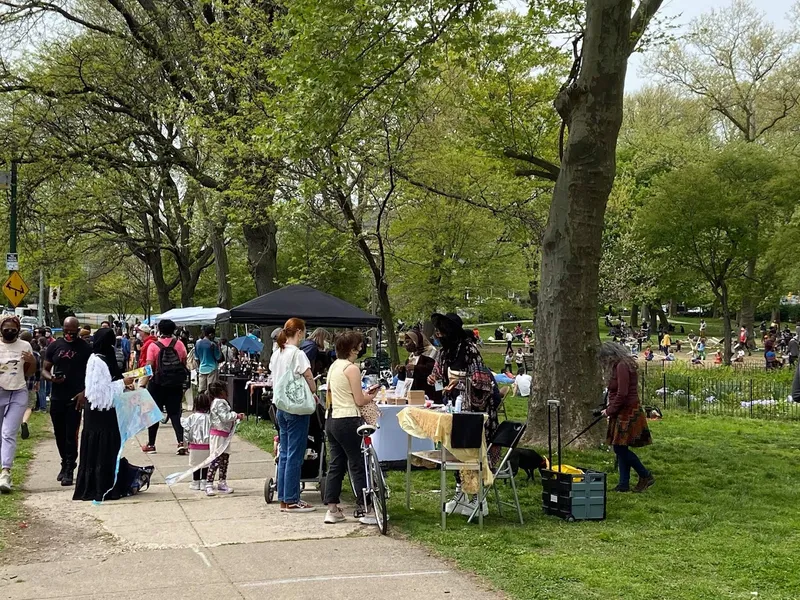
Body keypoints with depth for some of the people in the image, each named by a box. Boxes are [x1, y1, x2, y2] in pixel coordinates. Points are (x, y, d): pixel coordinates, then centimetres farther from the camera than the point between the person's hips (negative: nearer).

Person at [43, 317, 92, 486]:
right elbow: (45, 370, 11)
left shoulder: (85, 348, -3)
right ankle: (65, 464, 28)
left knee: (71, 435, -5)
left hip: (75, 398, -4)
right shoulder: (54, 346, 6)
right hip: (57, 397, 4)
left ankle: (69, 470, -1)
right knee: (59, 433, 12)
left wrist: (84, 392, -14)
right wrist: (51, 378, -12)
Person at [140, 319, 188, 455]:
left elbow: (149, 367, -15)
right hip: (176, 385, 2)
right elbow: (184, 363, 5)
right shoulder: (179, 344, -1)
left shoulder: (153, 346, -8)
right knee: (175, 413, 5)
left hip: (158, 384, -2)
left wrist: (144, 384, -11)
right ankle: (181, 443, -12)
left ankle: (151, 445, 20)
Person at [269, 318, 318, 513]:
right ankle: (291, 501, 1)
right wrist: (313, 393, 0)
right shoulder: (298, 354, -15)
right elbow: (309, 378, -17)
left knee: (284, 453, 13)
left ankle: (284, 498, 17)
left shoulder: (276, 354, 10)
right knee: (295, 455, -3)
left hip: (281, 407, 8)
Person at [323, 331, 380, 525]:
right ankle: (364, 510, 4)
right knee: (358, 465, -1)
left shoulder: (333, 366, 13)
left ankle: (332, 509, 13)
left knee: (336, 464, 11)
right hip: (348, 421, -8)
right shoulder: (352, 369, -13)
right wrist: (371, 396, 9)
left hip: (332, 420, 8)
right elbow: (360, 401, -13)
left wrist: (364, 394, 16)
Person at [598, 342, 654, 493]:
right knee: (620, 449, 9)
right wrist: (610, 409, 8)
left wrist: (610, 410, -11)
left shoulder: (622, 366, -16)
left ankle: (645, 476, 2)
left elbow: (622, 394, -21)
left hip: (627, 412, -10)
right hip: (622, 412, 10)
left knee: (621, 448, -9)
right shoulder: (619, 366, 17)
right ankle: (624, 484, 12)